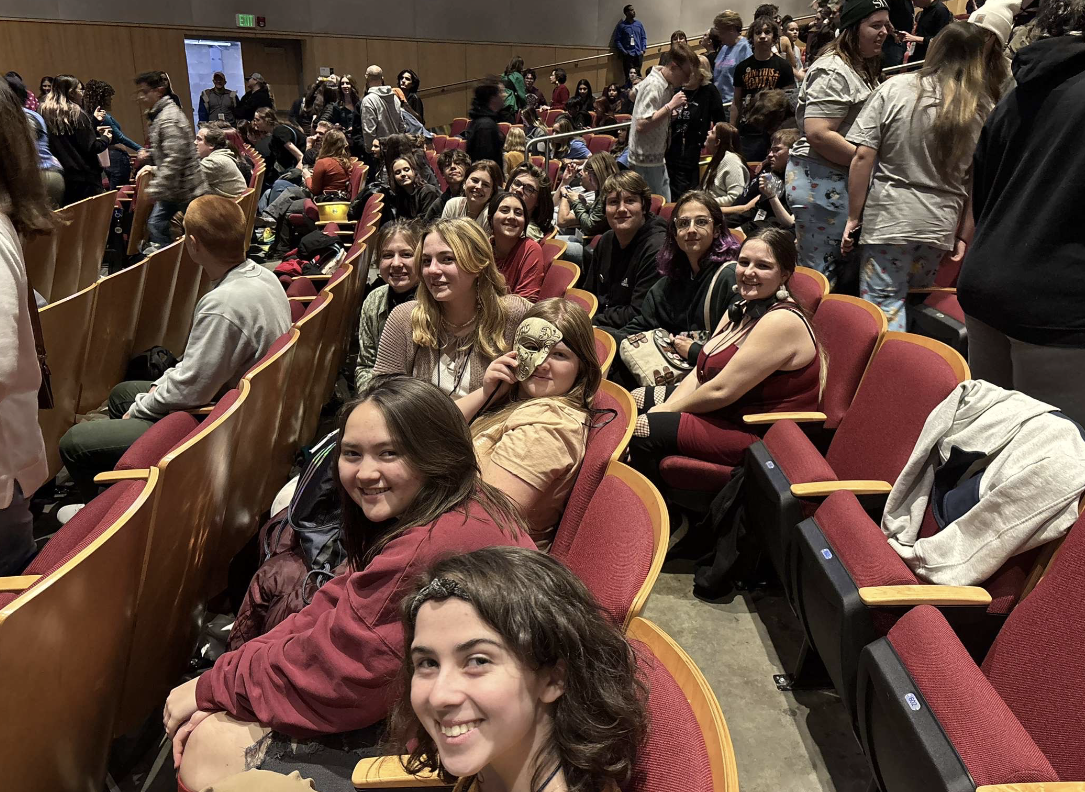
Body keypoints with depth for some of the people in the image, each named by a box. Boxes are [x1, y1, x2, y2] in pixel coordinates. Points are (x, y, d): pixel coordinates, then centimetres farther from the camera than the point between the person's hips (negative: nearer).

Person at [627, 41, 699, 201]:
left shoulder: (667, 85, 9)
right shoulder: (653, 86, -19)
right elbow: (641, 126, -27)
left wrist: (672, 112, 7)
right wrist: (671, 106, -25)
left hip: (657, 159, 10)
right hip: (646, 162, -10)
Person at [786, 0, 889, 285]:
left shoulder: (862, 68, 19)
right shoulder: (833, 71, -13)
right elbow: (817, 133, -23)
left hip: (842, 179, 10)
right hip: (821, 180, -10)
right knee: (822, 275, -6)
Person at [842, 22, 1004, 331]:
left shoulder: (895, 89, -3)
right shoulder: (986, 110, 3)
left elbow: (862, 157, -8)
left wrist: (853, 218, -2)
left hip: (888, 219, -3)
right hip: (941, 225, 3)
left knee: (884, 305, -2)